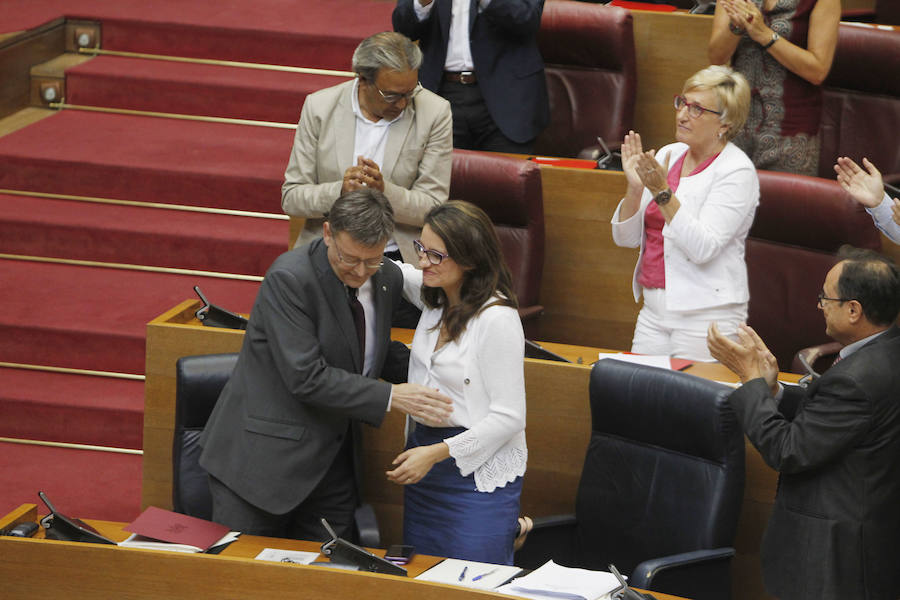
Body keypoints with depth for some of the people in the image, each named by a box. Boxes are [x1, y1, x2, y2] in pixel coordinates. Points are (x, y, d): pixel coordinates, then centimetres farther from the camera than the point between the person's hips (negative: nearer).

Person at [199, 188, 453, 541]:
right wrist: (390, 397, -26)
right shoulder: (288, 279, -19)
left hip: (332, 460, 6)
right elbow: (306, 377, -24)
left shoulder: (388, 279, 3)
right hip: (265, 455, -6)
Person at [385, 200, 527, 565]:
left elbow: (509, 416, -16)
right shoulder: (436, 298, 5)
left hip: (480, 470, -8)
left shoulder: (497, 319, -17)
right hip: (425, 464, 8)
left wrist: (437, 453, -19)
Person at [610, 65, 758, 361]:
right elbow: (626, 237, 7)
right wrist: (635, 187, -9)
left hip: (706, 314, -6)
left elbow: (702, 248, -21)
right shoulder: (668, 155, 9)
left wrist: (663, 192, -24)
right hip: (653, 310, 6)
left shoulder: (737, 171, -10)